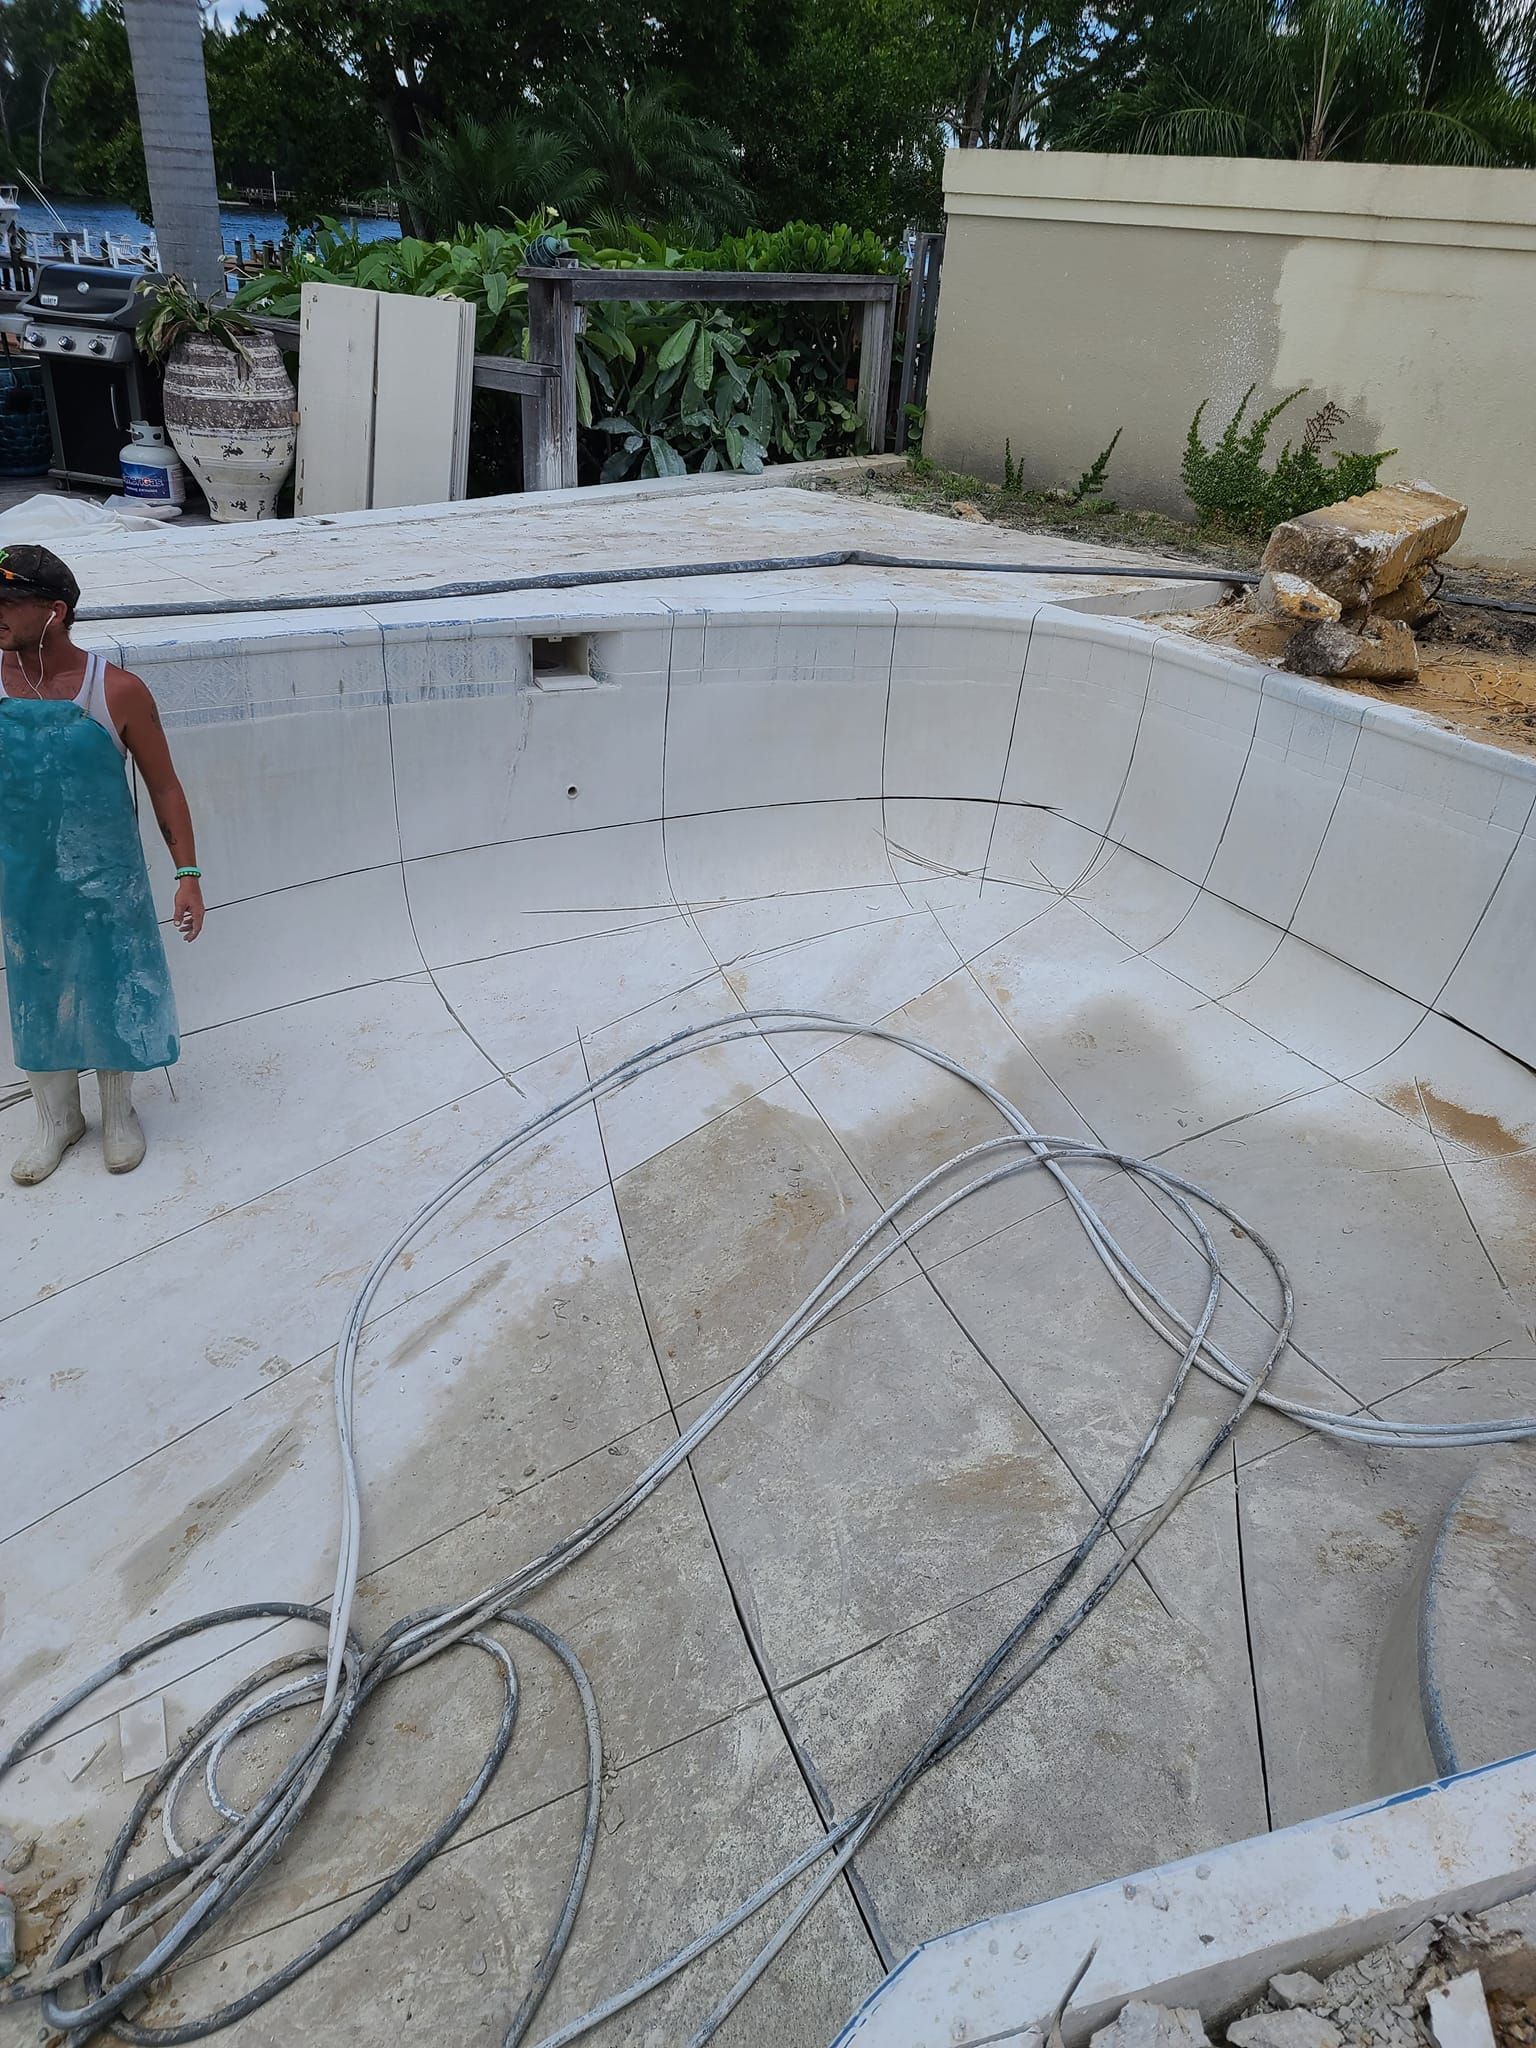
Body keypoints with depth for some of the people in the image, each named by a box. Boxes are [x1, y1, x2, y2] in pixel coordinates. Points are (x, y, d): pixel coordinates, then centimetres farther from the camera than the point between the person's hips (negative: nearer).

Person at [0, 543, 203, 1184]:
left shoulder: (117, 691, -15)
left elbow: (164, 787, -8)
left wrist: (188, 875, -10)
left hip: (105, 879, -3)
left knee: (113, 989, 11)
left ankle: (118, 1112, 34)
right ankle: (57, 1119, 36)